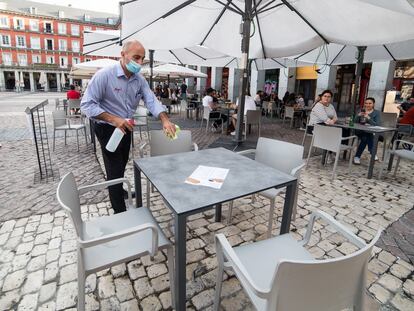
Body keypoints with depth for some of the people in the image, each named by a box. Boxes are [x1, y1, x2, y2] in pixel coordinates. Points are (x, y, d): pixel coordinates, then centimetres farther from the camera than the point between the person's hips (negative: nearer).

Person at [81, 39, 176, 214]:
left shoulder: (140, 80, -2)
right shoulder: (104, 75, -21)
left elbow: (151, 101, -14)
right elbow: (87, 105, -22)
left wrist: (165, 120, -33)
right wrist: (114, 119, -34)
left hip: (126, 129, 7)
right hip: (108, 129, -6)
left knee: (122, 165, 24)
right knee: (115, 169, -2)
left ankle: (119, 191, 49)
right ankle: (120, 211, 12)